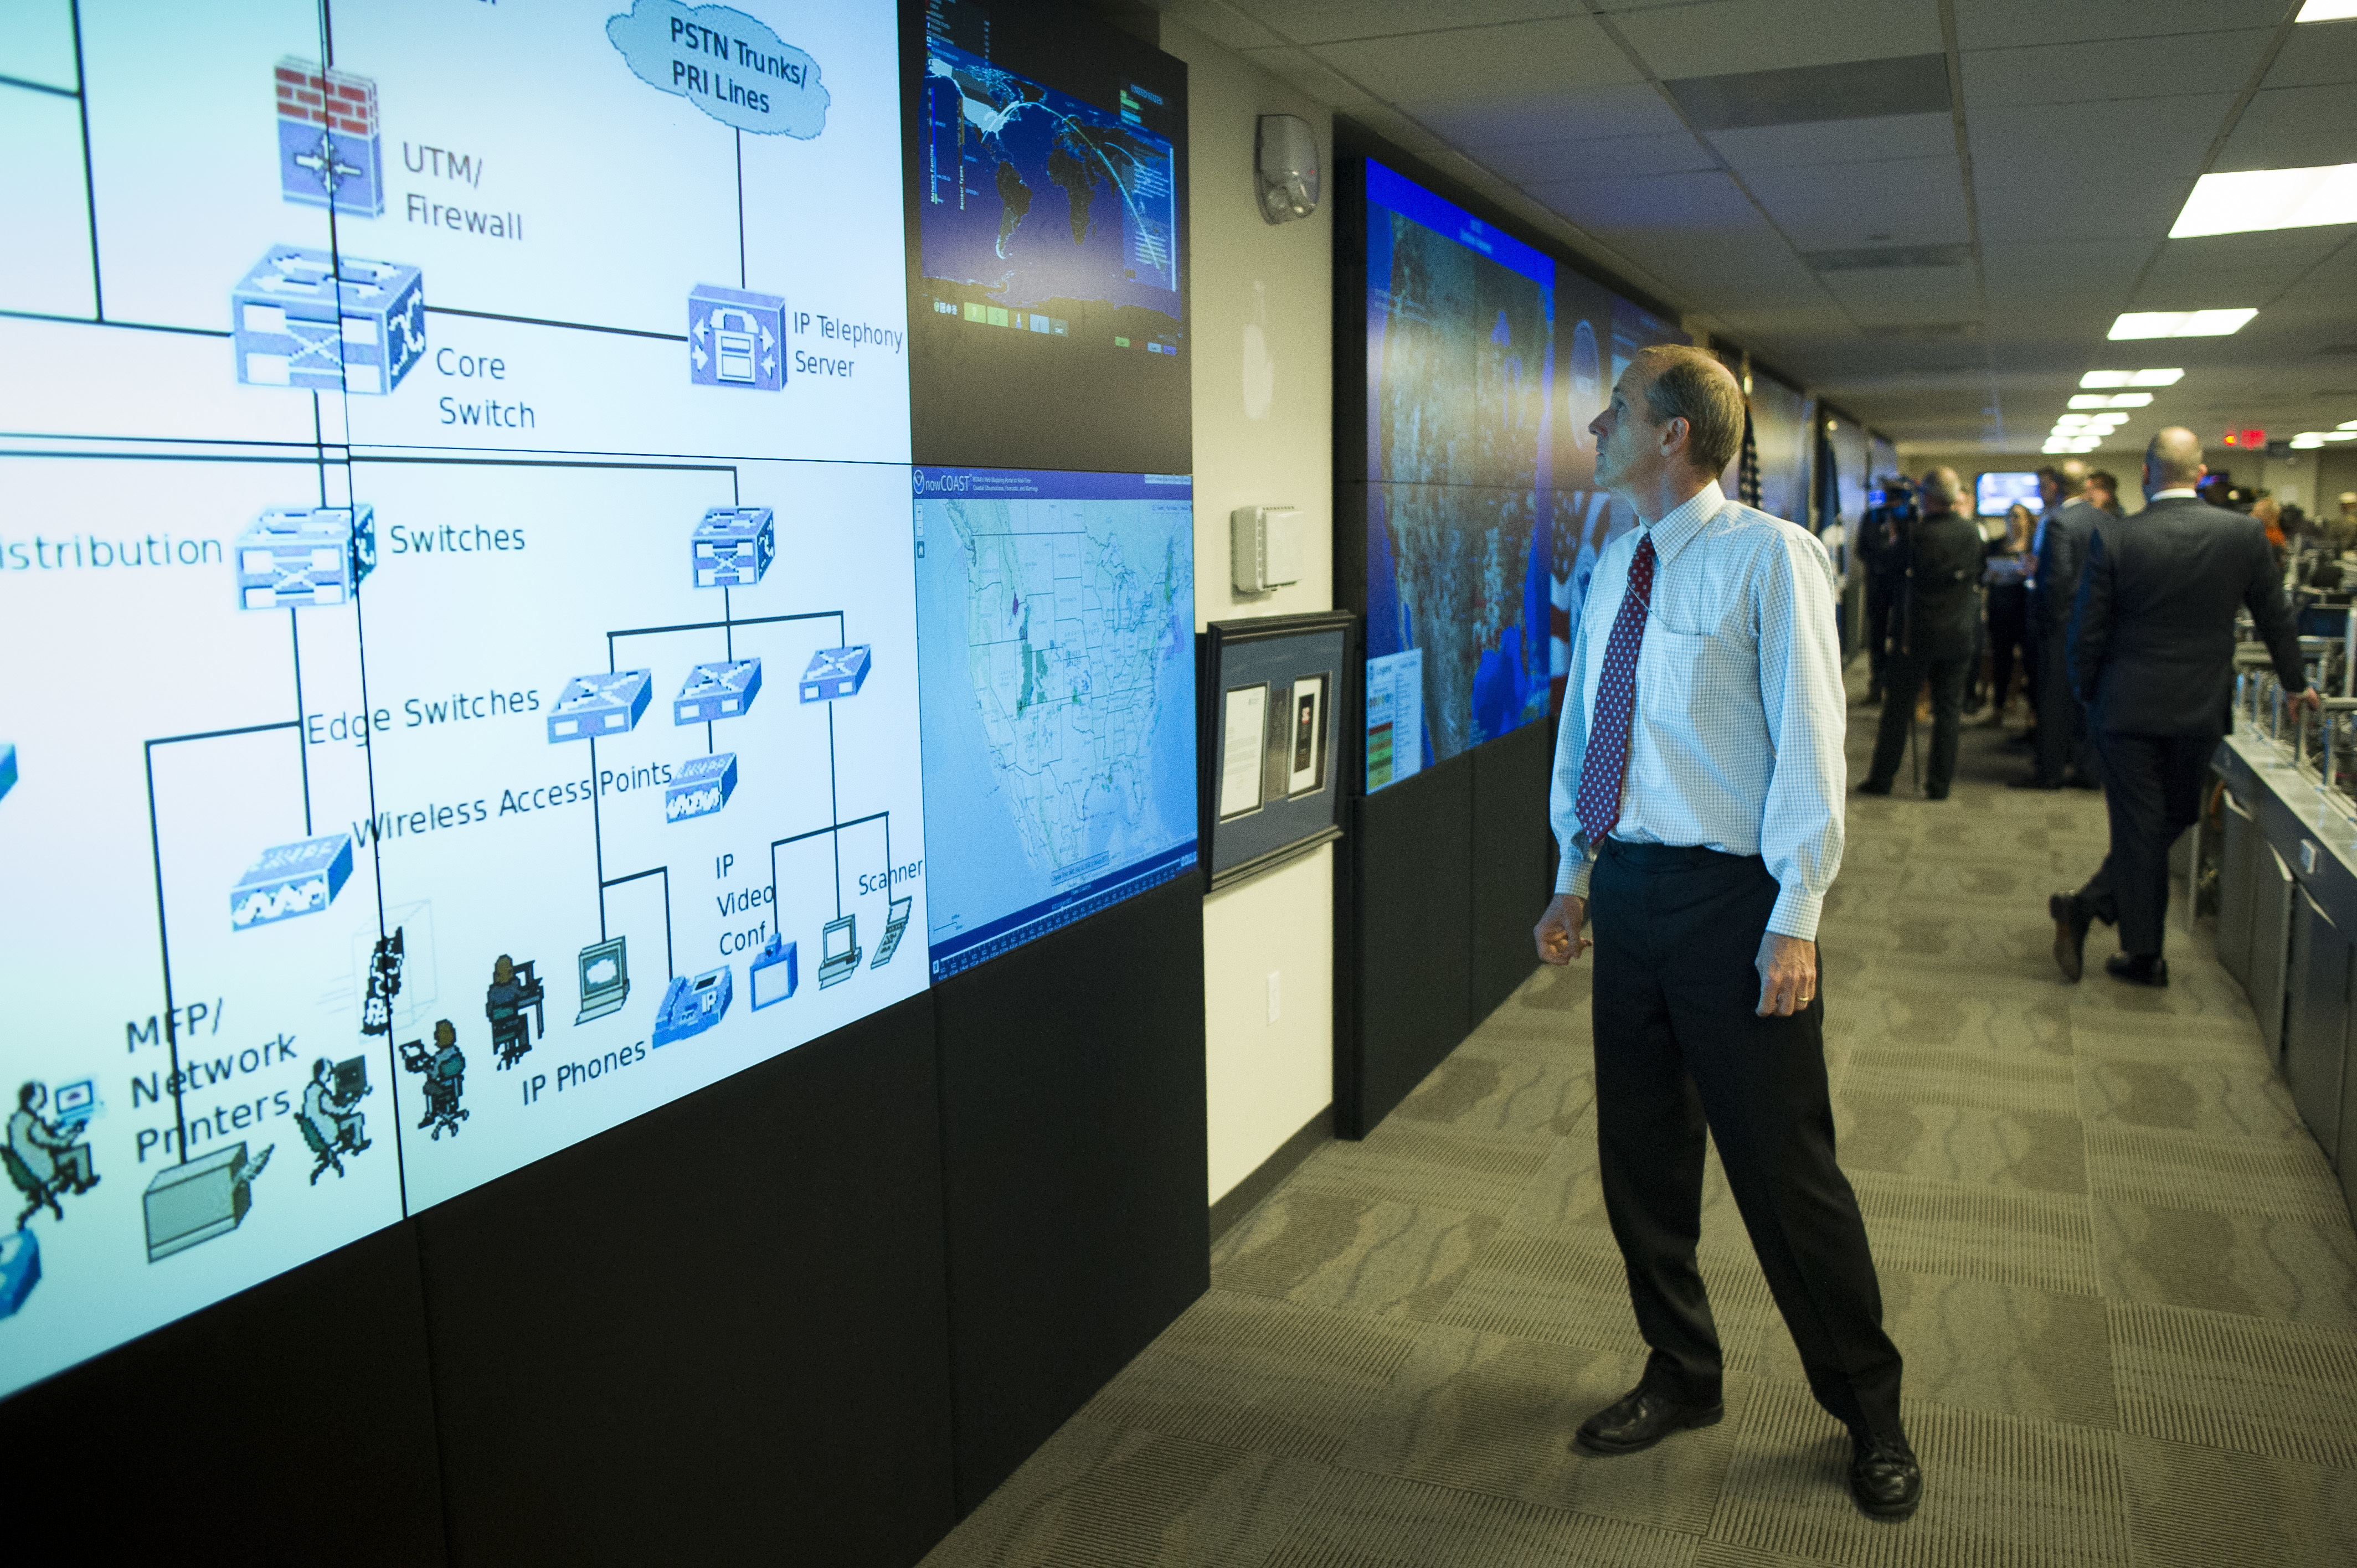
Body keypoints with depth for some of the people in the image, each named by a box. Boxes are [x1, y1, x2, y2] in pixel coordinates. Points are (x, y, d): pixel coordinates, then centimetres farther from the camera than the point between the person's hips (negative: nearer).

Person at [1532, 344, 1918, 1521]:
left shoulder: (1769, 559, -11)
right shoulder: (1615, 570, 11)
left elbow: (1809, 742, -13)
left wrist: (1794, 923, -16)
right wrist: (1576, 878, 15)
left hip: (1730, 897, -6)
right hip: (1627, 885, 7)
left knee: (1784, 1168, 3)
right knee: (1640, 1155, 15)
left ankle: (1868, 1412, 26)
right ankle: (1681, 1378, 36)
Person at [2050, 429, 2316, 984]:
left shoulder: (2114, 542, -12)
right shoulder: (2245, 533, -5)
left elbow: (2087, 634, -8)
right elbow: (2275, 619, 7)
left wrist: (2088, 694, 10)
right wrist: (2296, 684, 22)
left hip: (2128, 708, -2)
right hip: (2201, 709, 2)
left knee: (2139, 829, 6)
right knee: (2174, 819, 17)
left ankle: (2144, 954, 9)